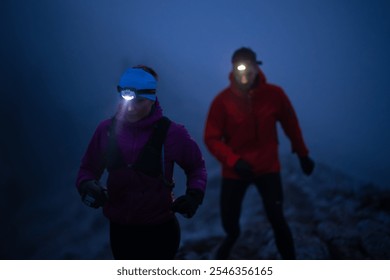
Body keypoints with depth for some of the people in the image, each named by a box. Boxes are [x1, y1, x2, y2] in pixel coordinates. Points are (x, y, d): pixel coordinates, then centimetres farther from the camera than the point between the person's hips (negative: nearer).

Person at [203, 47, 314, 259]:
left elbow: (291, 125, 4)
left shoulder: (274, 94, -10)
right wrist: (233, 161, -23)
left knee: (277, 219, -5)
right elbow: (211, 138, -10)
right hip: (234, 170, 0)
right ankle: (232, 237, 44)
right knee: (229, 221, 7)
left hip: (268, 168, 0)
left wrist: (303, 155, 11)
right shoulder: (223, 100, -14)